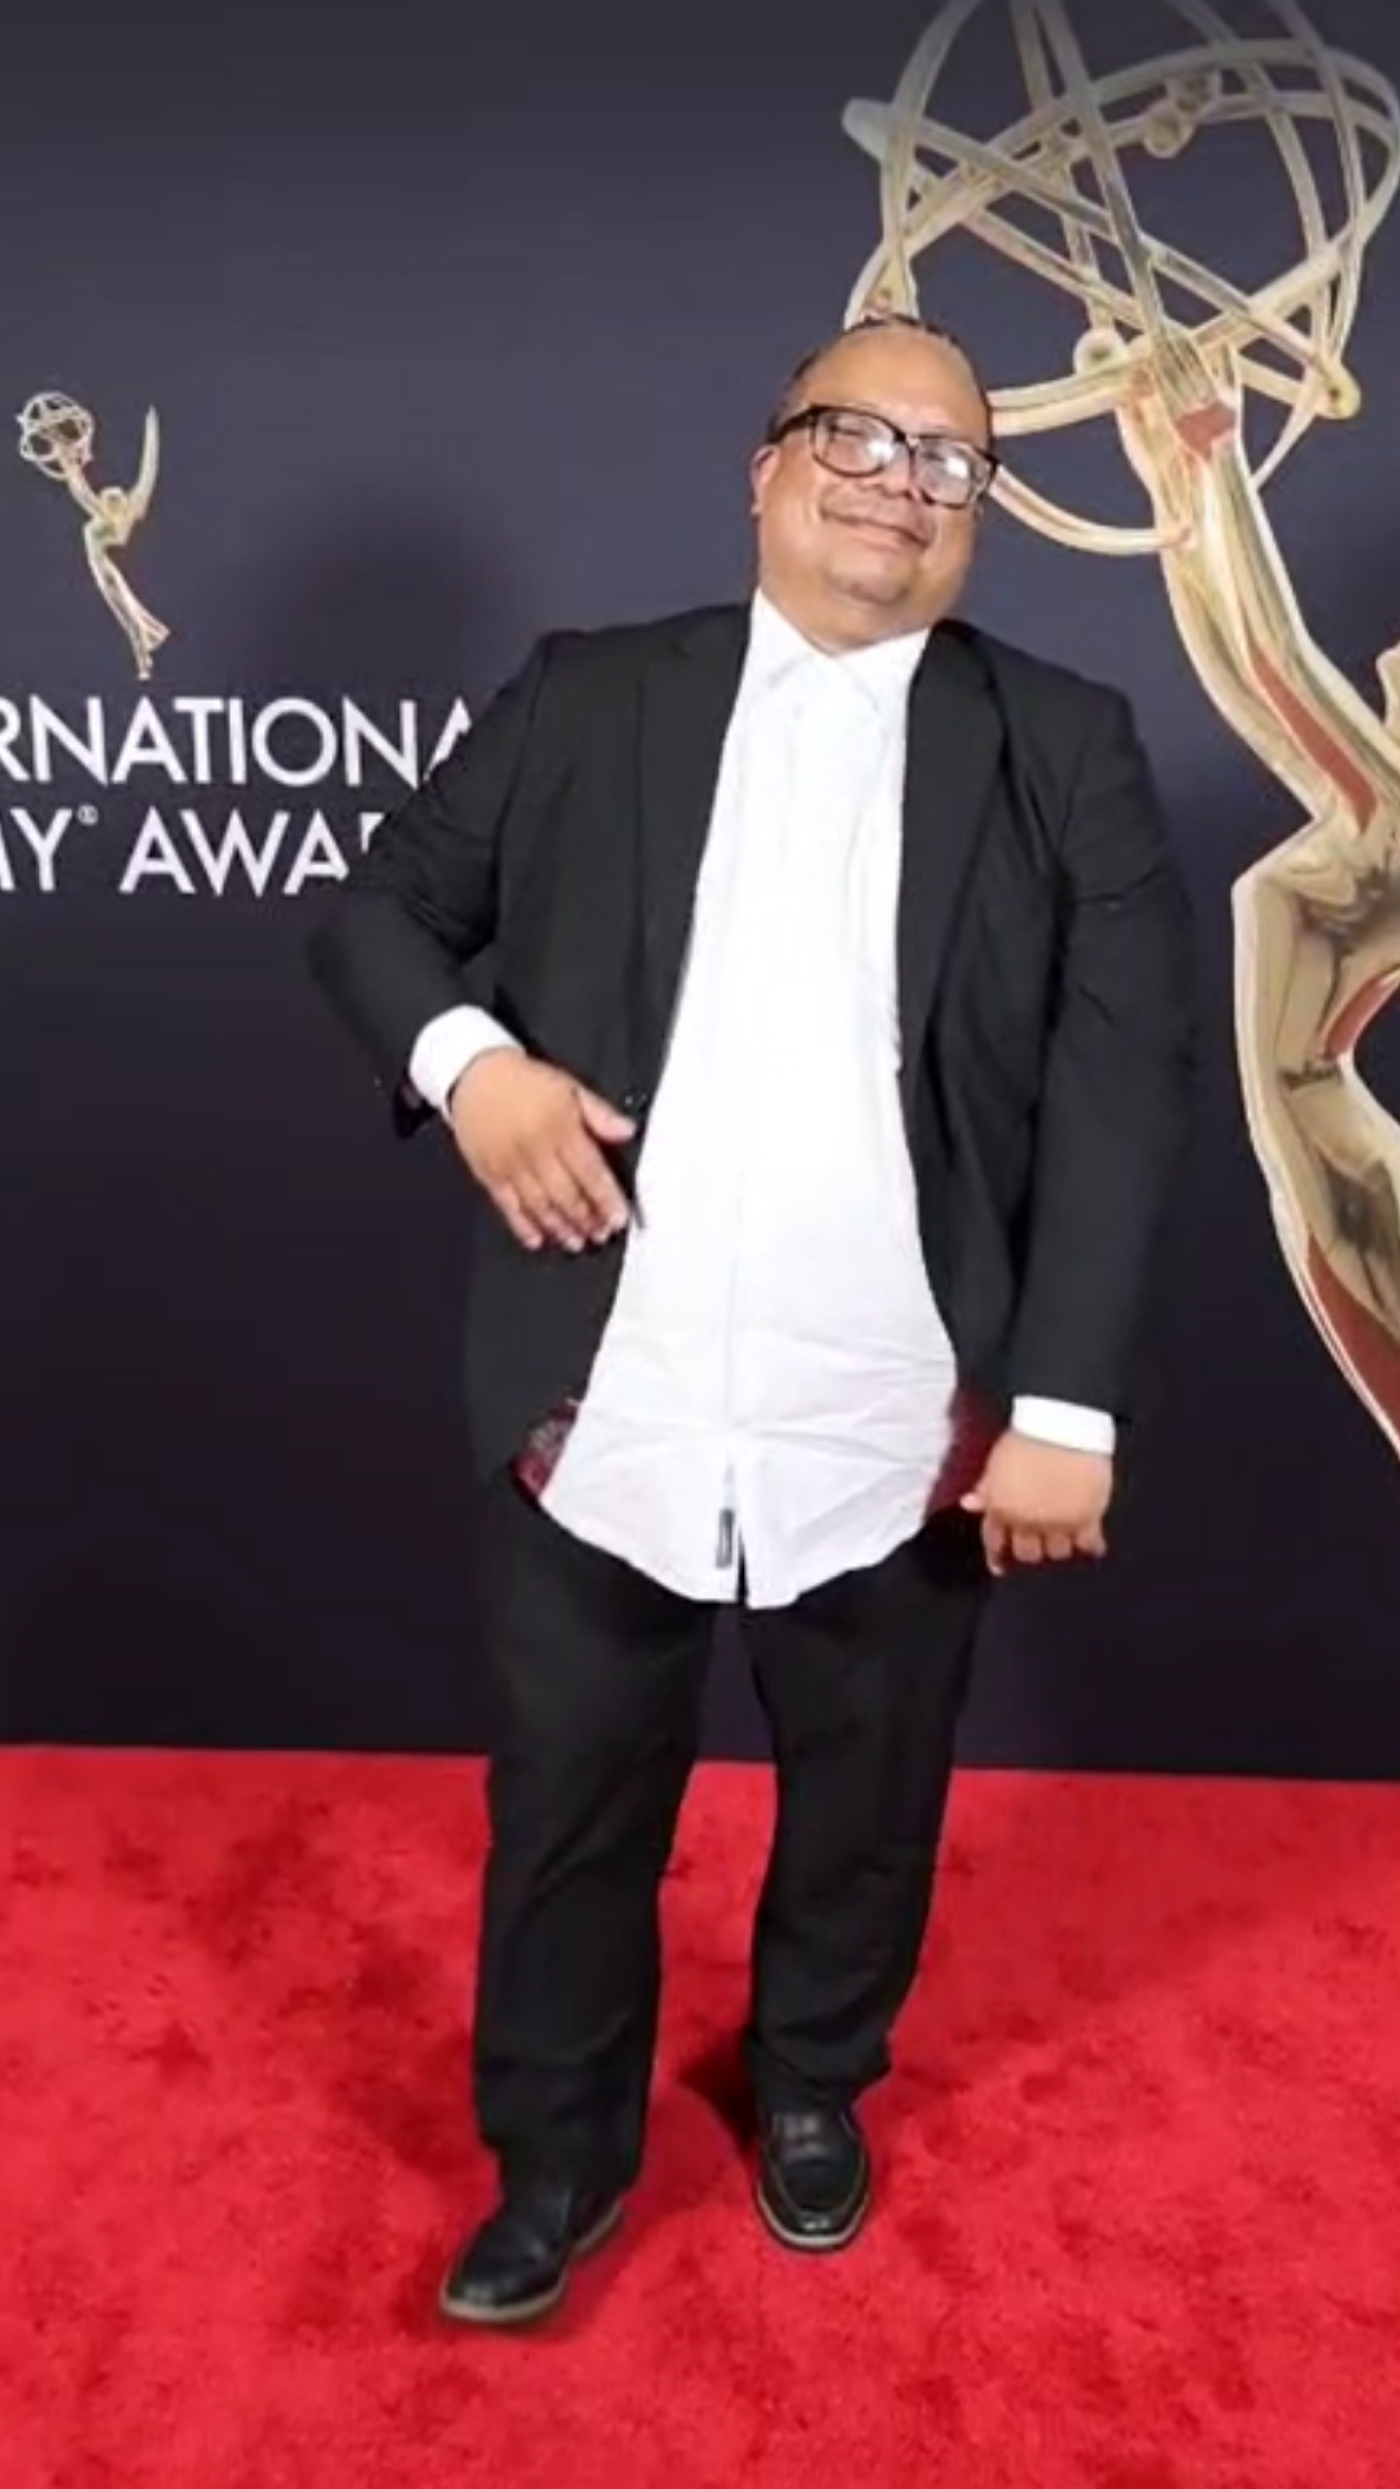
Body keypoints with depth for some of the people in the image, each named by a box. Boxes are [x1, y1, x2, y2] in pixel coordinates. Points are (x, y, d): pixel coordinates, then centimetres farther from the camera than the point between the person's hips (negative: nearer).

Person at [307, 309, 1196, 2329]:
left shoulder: (1064, 750, 3)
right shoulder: (586, 700, 5)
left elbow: (1127, 1078, -4)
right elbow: (378, 910, 9)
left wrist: (1068, 1405, -11)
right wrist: (464, 1056, -13)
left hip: (898, 1435, 1)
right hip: (601, 1417, 0)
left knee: (867, 1811, 21)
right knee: (568, 1816, 16)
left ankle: (814, 2087, 51)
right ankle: (560, 2159, 42)